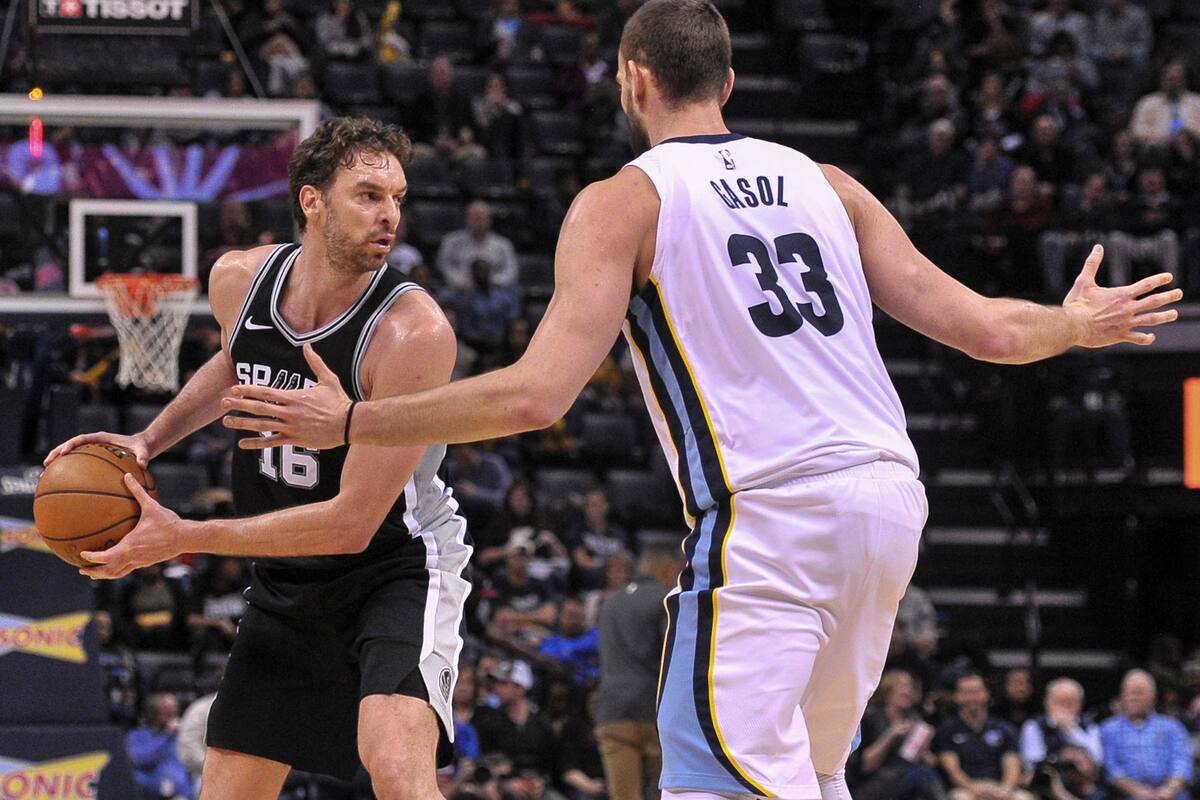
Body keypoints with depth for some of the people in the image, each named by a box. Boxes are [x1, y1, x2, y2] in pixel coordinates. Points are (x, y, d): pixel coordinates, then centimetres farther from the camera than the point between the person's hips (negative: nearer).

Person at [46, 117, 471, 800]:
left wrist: (181, 538, -25)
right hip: (287, 587, 6)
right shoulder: (238, 282, -8)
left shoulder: (414, 330, -28)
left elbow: (351, 523, -28)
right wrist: (147, 442, 7)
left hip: (397, 569, -6)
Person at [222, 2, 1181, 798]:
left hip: (769, 513, -7)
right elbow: (985, 329, 13)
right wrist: (1076, 326, 35)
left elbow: (537, 395, -11)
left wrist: (349, 422, -2)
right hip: (891, 494, 7)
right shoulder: (822, 182, 17)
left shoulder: (624, 201, 1)